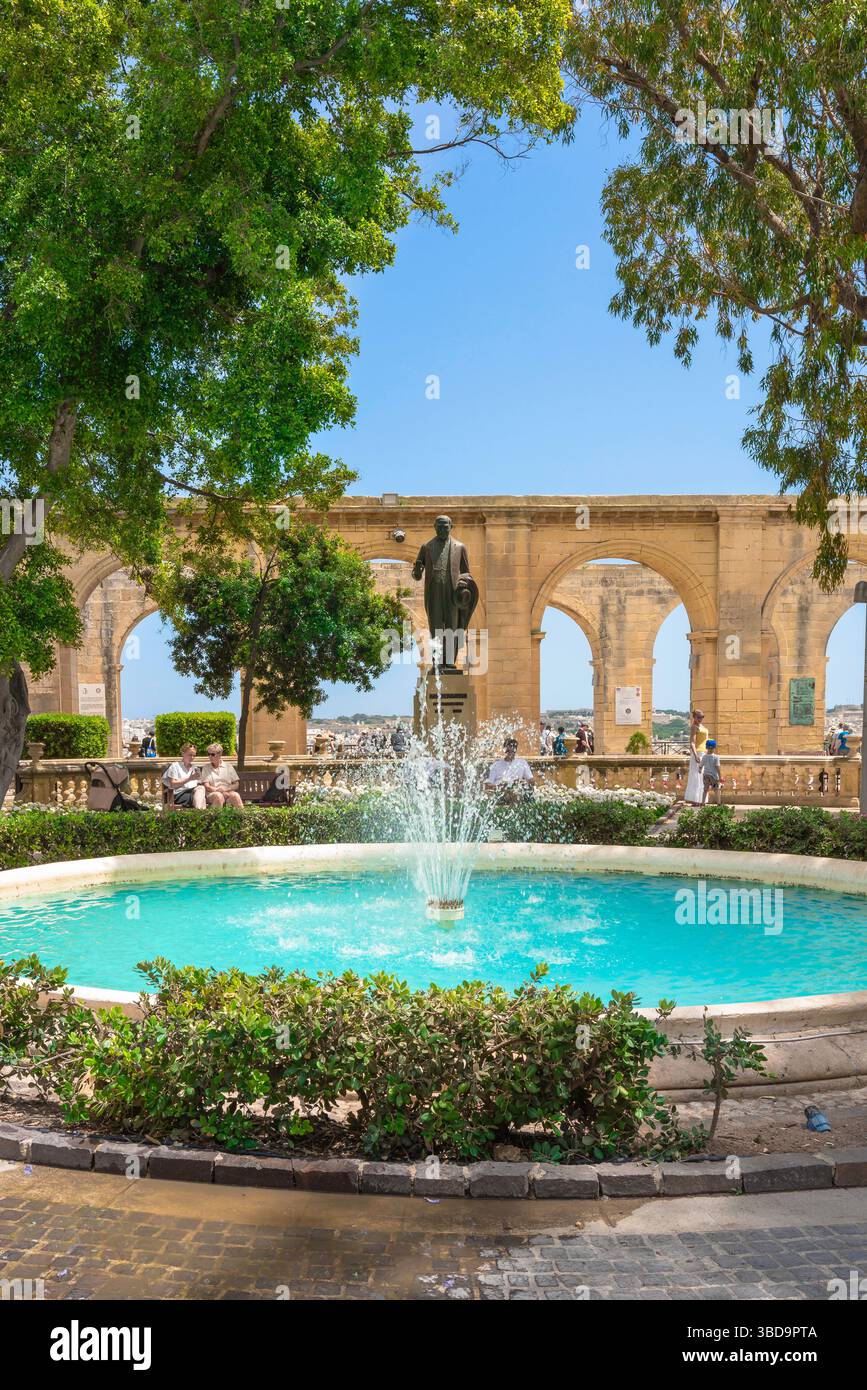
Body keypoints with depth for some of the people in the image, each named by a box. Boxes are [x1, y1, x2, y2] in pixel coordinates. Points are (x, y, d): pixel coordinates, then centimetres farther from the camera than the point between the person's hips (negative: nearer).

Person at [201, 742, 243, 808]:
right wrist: (218, 789, -13)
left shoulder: (228, 766, 15)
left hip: (228, 792, 1)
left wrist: (226, 789, -9)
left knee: (235, 795, -33)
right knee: (218, 795, -36)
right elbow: (207, 787, 4)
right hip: (212, 794, -1)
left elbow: (236, 784, 10)